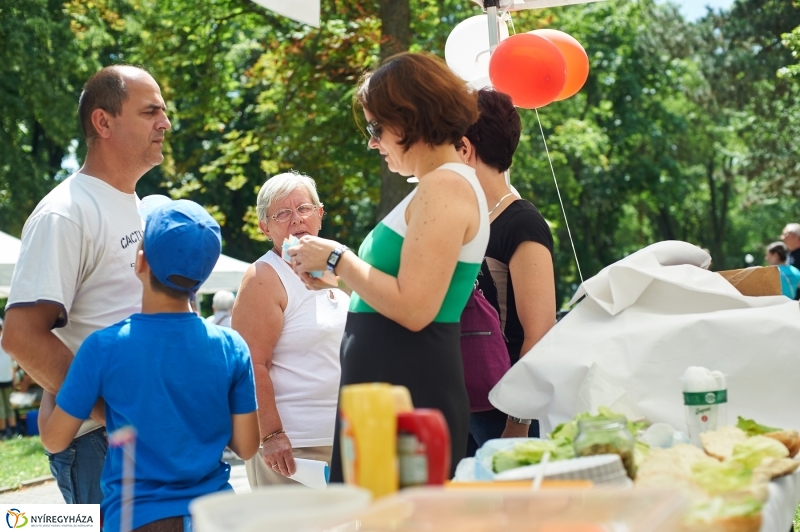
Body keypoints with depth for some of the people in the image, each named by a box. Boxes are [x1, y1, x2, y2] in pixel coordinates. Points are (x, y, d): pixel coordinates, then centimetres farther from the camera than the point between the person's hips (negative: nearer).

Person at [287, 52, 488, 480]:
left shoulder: (444, 187, -13)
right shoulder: (441, 185, 18)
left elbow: (413, 309, -21)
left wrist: (337, 259, -11)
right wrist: (337, 276, 14)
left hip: (411, 393, -10)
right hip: (388, 386, 10)